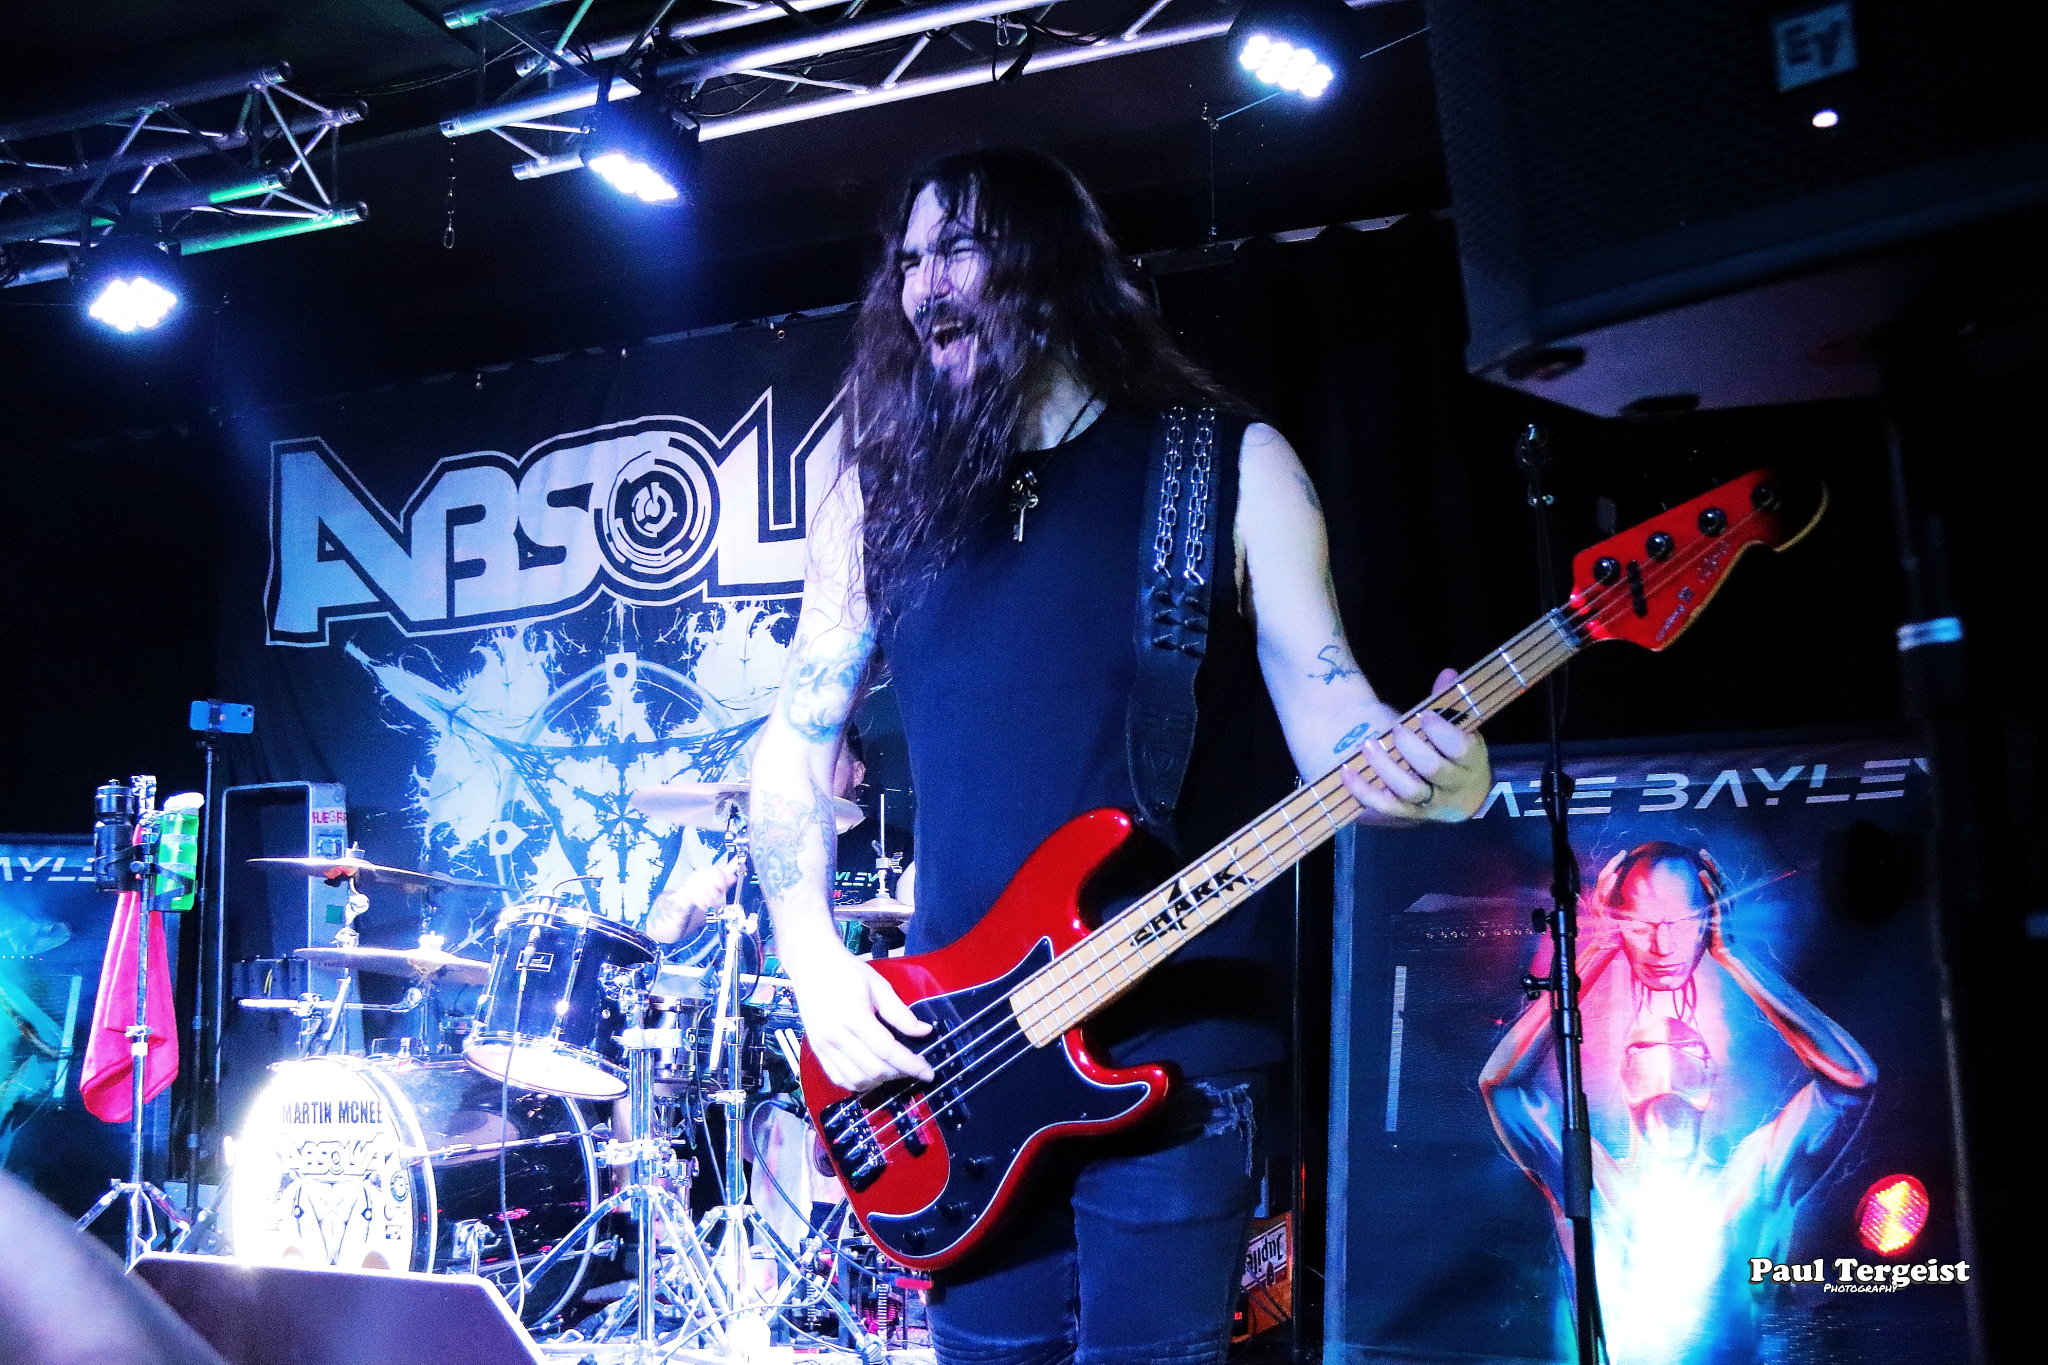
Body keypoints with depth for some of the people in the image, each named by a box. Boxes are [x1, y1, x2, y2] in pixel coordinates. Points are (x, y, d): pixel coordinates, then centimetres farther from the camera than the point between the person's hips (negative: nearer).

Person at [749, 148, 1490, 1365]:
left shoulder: (1231, 466, 1)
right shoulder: (877, 491, 8)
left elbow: (1321, 699, -6)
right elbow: (796, 738, 10)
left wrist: (1406, 764, -29)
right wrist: (816, 960, -3)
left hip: (1174, 1034, -3)